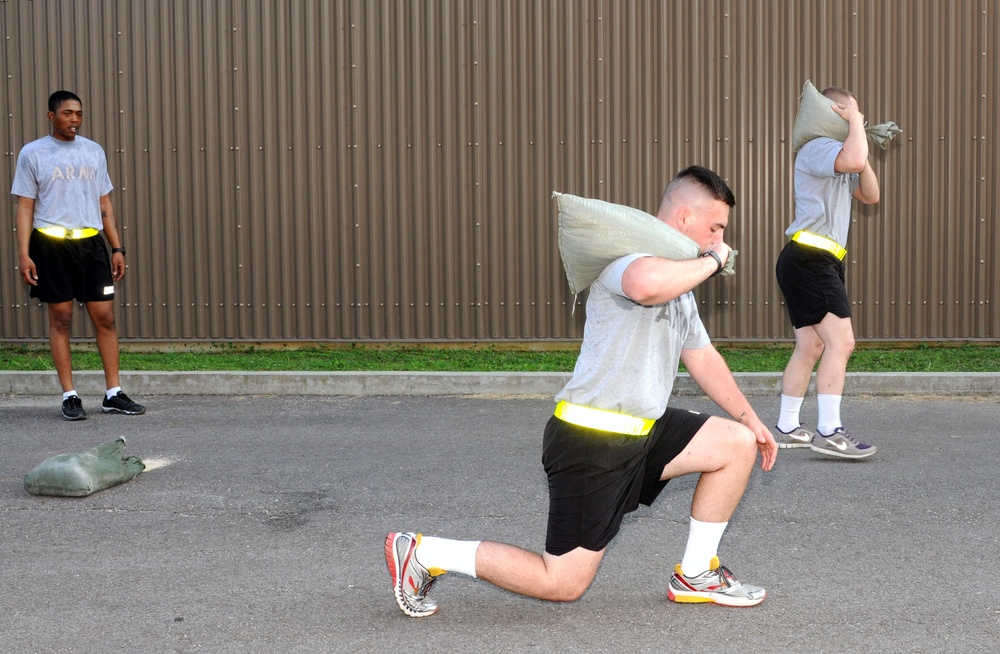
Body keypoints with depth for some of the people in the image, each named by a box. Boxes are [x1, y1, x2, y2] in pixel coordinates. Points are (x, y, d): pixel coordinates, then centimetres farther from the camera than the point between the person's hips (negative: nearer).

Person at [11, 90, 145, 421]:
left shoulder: (94, 151, 12)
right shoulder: (32, 153, 2)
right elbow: (25, 207, 0)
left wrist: (117, 247, 10)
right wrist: (23, 253, -8)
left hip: (91, 243, 3)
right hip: (52, 244, -3)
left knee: (105, 317, 1)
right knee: (60, 317, 1)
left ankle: (114, 394, 9)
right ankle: (70, 397, 8)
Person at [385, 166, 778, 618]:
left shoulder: (680, 277, 18)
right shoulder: (629, 256, -16)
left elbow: (702, 357, 26)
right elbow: (646, 284, -43)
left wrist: (748, 417, 21)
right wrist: (712, 261, -26)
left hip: (642, 429, 10)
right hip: (593, 439, -10)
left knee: (739, 444, 4)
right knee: (562, 584, -5)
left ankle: (695, 576, 14)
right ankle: (422, 553, 6)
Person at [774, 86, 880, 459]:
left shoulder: (835, 156, 23)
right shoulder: (817, 148, -11)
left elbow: (870, 195, 21)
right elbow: (854, 160, -32)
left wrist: (862, 153, 8)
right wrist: (855, 121, -15)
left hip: (813, 262, 11)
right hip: (810, 258, -11)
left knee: (810, 347, 12)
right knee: (840, 342, -17)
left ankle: (787, 428, 18)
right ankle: (829, 433, -19)